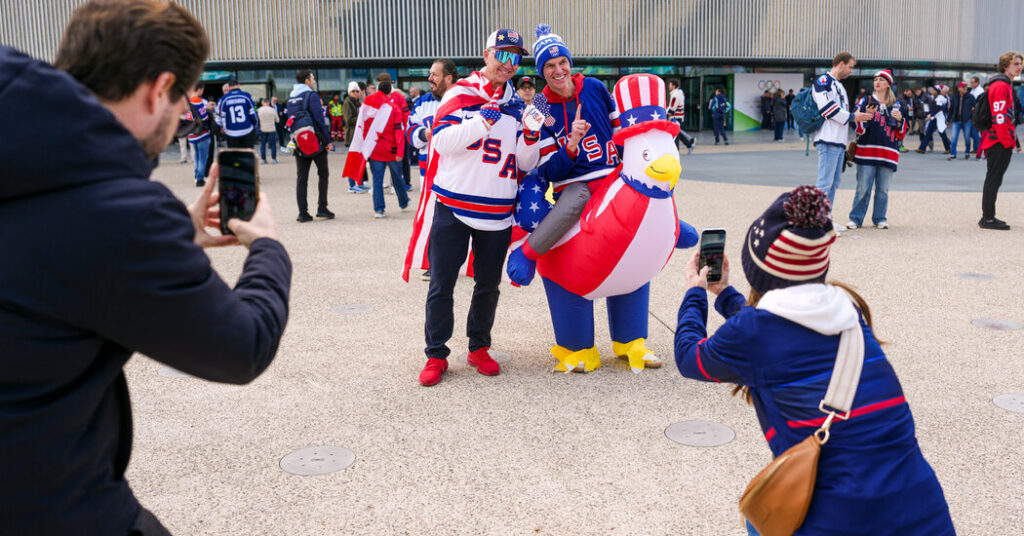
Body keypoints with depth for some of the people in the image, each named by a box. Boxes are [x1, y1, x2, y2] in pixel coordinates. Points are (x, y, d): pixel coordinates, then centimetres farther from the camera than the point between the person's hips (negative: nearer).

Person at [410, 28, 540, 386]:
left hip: (497, 213, 3)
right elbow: (442, 142, -14)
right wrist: (484, 119, -24)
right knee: (442, 285, 2)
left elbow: (525, 164, 7)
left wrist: (531, 135, -12)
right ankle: (436, 355, 15)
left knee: (489, 285, 12)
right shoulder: (460, 94, -1)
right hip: (454, 207, -3)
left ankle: (478, 348, 28)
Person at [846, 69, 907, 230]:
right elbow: (860, 129, -1)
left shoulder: (896, 105, 13)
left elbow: (901, 134, 13)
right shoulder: (866, 102, 6)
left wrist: (900, 119, -5)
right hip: (867, 151, -2)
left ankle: (880, 218, 16)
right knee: (863, 188, -3)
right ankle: (856, 218, 4)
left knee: (883, 189, 6)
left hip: (888, 153, 2)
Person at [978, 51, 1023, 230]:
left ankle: (988, 217, 18)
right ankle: (988, 219, -3)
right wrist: (1007, 141, -18)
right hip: (1000, 142, -10)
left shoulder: (1004, 85, 19)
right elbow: (999, 116, -20)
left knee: (994, 179, 12)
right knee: (994, 179, -6)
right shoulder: (1001, 86, -13)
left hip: (999, 142, 10)